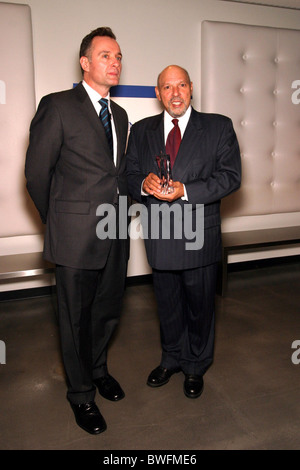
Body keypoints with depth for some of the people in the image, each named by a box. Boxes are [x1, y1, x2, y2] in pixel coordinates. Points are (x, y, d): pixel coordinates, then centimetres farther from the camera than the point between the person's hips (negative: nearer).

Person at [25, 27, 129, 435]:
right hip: (76, 234, -6)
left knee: (108, 310, 18)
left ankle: (98, 369, 44)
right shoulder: (58, 106, -7)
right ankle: (81, 394, 30)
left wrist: (122, 208, 9)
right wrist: (56, 220, 2)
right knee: (76, 318, 9)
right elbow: (37, 170, -5)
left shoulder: (120, 115, 14)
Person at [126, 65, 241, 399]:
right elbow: (130, 177, 7)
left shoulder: (219, 127, -1)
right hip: (159, 236, 3)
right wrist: (144, 184, -17)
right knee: (167, 305, 19)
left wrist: (185, 191, -21)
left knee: (200, 305, 13)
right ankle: (171, 359, 43)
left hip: (199, 236, -2)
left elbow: (230, 176, -9)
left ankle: (195, 367, 37)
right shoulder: (141, 131, 8)